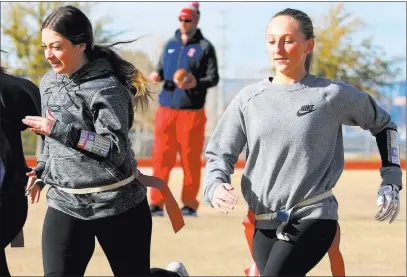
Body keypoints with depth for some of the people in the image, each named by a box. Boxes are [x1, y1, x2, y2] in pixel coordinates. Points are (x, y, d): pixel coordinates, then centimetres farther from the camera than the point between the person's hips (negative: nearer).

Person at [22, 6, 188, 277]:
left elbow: (116, 150, -24)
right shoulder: (49, 83, 7)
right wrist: (41, 171, 14)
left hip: (117, 206, -6)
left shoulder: (106, 89, -16)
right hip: (64, 205, 6)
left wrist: (61, 130, -30)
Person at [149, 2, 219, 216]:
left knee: (190, 159, 0)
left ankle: (189, 204, 6)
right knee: (161, 157, 0)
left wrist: (196, 83, -22)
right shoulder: (170, 45, 15)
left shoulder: (204, 47, 0)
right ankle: (156, 203, 4)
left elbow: (213, 78, -2)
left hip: (192, 111, -4)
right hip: (166, 109, 4)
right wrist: (157, 76, -2)